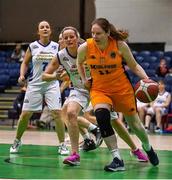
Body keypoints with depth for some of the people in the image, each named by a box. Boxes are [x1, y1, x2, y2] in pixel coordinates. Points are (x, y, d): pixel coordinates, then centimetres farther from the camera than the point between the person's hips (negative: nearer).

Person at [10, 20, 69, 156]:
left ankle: (62, 145, -2)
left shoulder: (56, 46, 2)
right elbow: (25, 63, 11)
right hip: (35, 84, 0)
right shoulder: (32, 46, 0)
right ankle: (17, 141, 22)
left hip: (52, 84, 0)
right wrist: (22, 75, -5)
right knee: (25, 114, 1)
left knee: (57, 113, -12)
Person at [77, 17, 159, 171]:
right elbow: (80, 63, 10)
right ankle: (117, 160, -21)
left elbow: (134, 65, -5)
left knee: (134, 123, 11)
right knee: (102, 116, -28)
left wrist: (146, 78, -19)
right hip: (99, 89, 0)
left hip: (122, 88, 0)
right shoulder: (85, 48, -14)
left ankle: (147, 147, 46)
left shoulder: (120, 45, -16)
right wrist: (84, 79, 1)